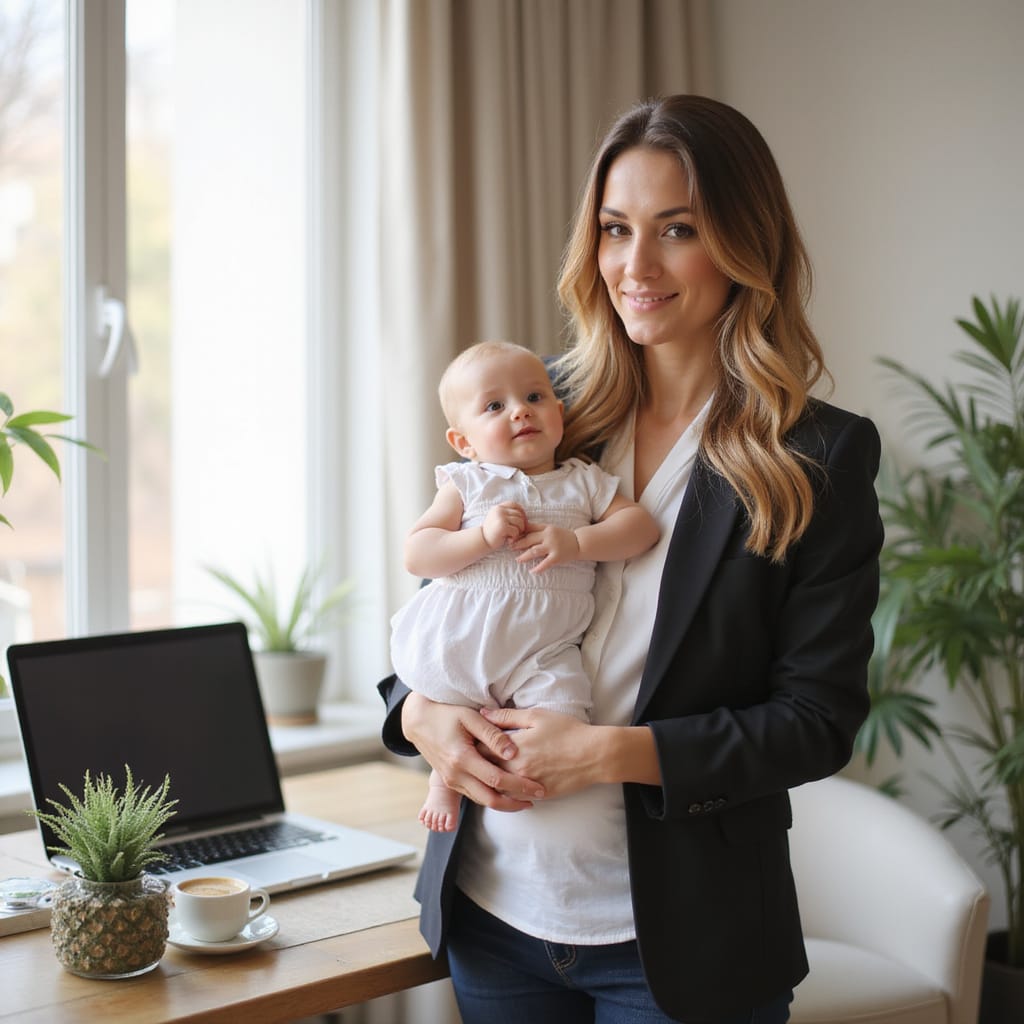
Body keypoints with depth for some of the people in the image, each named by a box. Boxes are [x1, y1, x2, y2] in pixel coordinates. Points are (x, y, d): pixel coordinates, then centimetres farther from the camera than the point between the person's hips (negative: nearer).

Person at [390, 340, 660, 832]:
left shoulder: (583, 482, 12)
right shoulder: (466, 484, 6)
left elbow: (641, 524, 2)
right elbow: (416, 555, -1)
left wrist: (575, 542, -13)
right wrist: (482, 536, -16)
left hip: (541, 650, 1)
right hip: (455, 640, -1)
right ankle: (444, 774, 32)